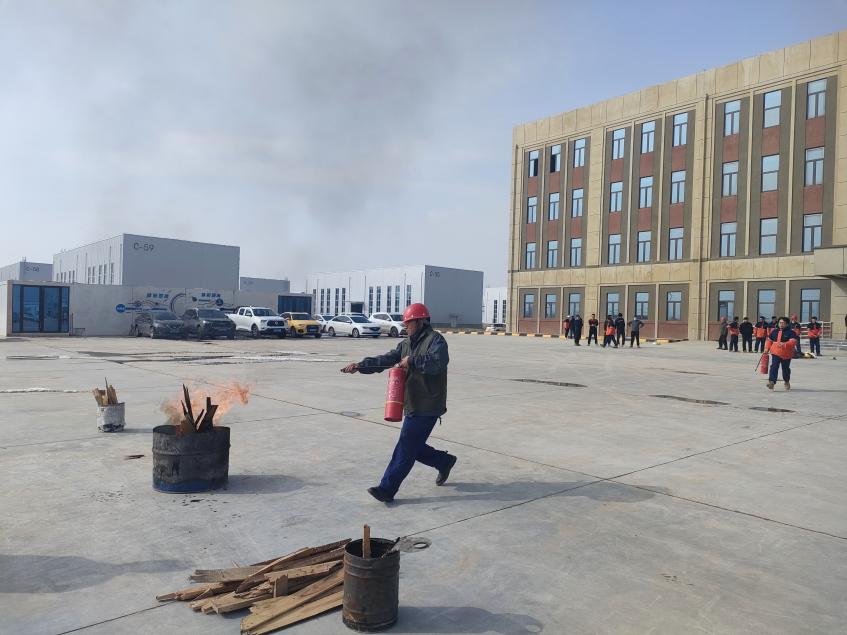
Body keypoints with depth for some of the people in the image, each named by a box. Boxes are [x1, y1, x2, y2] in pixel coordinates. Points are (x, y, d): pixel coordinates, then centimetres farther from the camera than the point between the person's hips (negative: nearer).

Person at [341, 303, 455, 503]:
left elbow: (438, 362, -30)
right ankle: (444, 462, 36)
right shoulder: (406, 344, 15)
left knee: (405, 449, -6)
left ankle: (387, 489, 1)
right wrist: (360, 365, -3)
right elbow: (385, 360, 8)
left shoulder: (435, 340, -11)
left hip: (427, 407, -9)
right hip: (412, 405, 9)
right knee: (414, 447, 14)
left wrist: (412, 361, -22)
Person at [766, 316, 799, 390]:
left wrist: (784, 344, -37)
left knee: (785, 368, 14)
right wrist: (767, 349, 11)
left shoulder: (791, 332, -7)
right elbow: (770, 340, 19)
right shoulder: (775, 331, 9)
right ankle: (771, 382, -24)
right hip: (775, 353, 2)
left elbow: (792, 342, -22)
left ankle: (787, 382, 37)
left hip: (786, 354, -2)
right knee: (774, 367, -14)